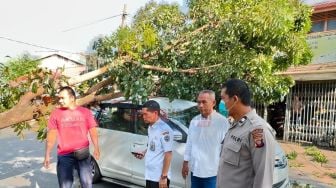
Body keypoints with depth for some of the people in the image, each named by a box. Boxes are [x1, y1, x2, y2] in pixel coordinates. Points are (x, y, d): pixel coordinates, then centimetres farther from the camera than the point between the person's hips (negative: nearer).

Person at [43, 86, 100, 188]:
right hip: (64, 155, 0)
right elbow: (51, 135, 4)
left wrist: (96, 148, -8)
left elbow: (92, 131, 3)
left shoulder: (85, 112, 3)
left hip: (83, 153, 0)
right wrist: (47, 155, 2)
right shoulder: (56, 113, 3)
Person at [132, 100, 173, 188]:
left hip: (159, 177, -9)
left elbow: (168, 154, -21)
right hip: (149, 175, 9)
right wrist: (144, 152, 6)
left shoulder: (164, 129, -20)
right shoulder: (150, 128, 9)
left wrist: (164, 176, -20)